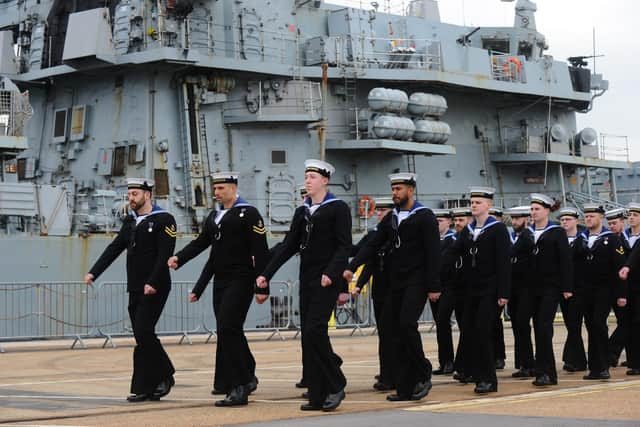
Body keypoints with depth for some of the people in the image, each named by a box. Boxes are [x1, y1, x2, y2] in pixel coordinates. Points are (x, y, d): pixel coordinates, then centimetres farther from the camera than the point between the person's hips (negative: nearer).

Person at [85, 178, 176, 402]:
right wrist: (94, 272, 2)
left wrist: (153, 283, -22)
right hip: (135, 289, 7)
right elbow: (114, 248, 12)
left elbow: (165, 254, -15)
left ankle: (142, 387, -4)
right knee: (143, 337, 7)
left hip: (155, 289, -7)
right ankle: (152, 385, 13)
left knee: (143, 333, -13)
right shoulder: (130, 221, 16)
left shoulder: (164, 220, -7)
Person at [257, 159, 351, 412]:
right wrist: (266, 274, 5)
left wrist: (331, 273, -25)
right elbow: (289, 247, 12)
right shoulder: (303, 211, 14)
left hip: (327, 280, -7)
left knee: (314, 330, -16)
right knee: (308, 335, 4)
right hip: (307, 279, 7)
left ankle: (335, 386, -2)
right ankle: (317, 396, 8)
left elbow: (345, 246, -12)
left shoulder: (338, 208, -4)